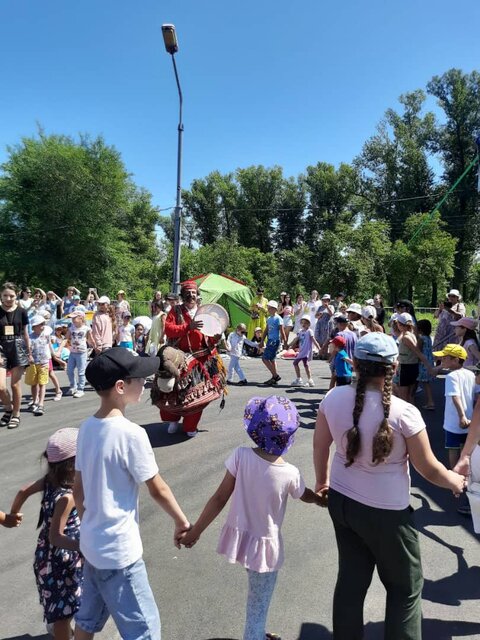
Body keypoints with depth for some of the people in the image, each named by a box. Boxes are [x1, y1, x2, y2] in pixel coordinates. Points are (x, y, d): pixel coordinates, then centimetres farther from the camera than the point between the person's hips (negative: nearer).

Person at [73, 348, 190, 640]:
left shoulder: (87, 427, -2)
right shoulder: (131, 433, -25)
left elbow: (78, 490, 7)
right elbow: (158, 489, -15)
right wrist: (183, 522, 0)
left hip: (92, 544, 8)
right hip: (119, 550, -8)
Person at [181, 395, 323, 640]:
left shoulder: (241, 456, -20)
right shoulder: (290, 474, -21)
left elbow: (220, 498, -15)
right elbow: (306, 496, 2)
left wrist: (195, 531, -4)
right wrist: (323, 499, 25)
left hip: (238, 536, 3)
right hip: (265, 545, -3)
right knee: (259, 606, 19)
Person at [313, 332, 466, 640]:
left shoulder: (334, 398, -12)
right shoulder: (404, 412, -24)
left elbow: (320, 445, 2)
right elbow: (429, 469, -11)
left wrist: (322, 481, 20)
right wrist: (455, 481, 11)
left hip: (341, 501, 5)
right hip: (385, 512, -4)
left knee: (351, 578, 23)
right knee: (406, 587, 21)